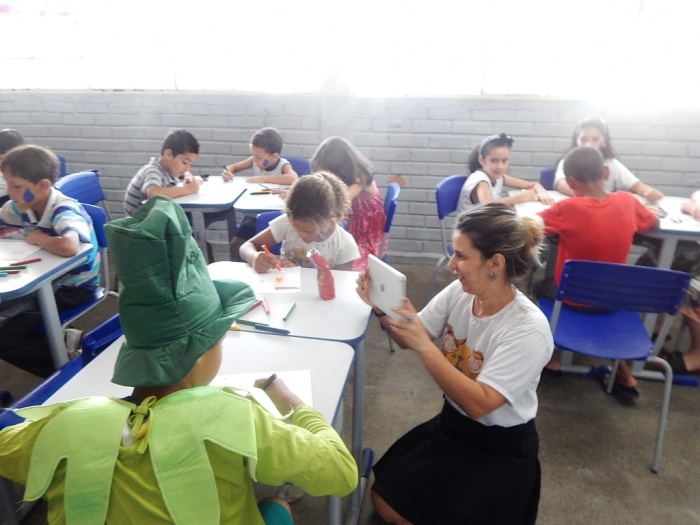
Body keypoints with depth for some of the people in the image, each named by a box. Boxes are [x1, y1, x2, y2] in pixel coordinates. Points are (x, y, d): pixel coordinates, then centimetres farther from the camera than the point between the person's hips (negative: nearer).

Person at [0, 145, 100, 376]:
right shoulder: (21, 206, -3)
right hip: (45, 279, 9)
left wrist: (37, 237, -28)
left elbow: (69, 247, -49)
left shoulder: (64, 210, -28)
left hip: (74, 288, -8)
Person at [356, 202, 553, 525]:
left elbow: (479, 404, -32)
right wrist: (381, 309, -21)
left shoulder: (527, 329, -28)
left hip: (501, 450, -5)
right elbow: (412, 339, -2)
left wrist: (423, 345, -38)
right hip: (451, 425, 6)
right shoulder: (458, 293, -11)